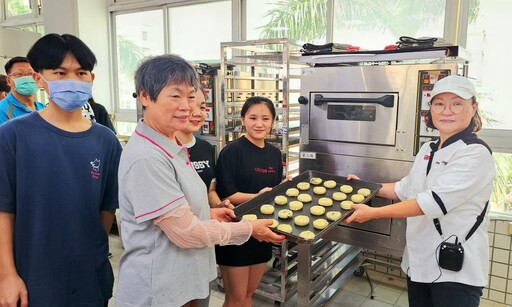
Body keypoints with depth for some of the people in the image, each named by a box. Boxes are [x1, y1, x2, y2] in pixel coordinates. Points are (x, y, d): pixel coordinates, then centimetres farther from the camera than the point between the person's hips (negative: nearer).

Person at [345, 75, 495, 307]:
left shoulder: (475, 154, -16)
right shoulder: (428, 150, 8)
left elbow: (434, 202, -26)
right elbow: (405, 189, 21)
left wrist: (373, 213, -26)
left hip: (455, 269, -7)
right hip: (419, 260, 7)